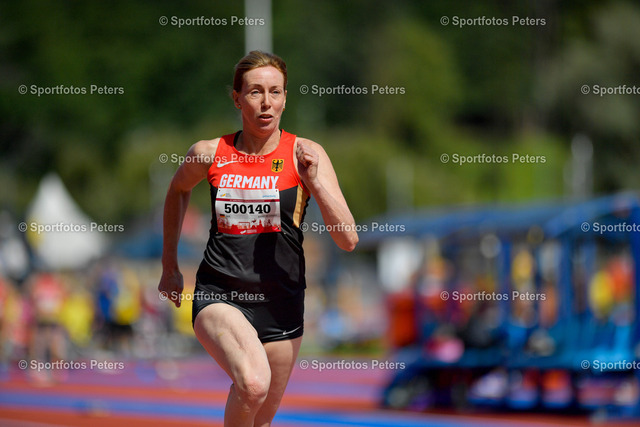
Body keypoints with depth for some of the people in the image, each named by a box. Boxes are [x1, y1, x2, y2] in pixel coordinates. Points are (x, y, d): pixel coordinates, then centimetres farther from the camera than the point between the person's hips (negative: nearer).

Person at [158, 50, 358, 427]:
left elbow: (348, 240, -10)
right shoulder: (209, 154, 0)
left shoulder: (305, 155, -3)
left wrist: (315, 182, -23)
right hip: (219, 296, -1)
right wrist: (170, 265, 27)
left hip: (281, 302, 1)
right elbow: (178, 191, 24)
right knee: (253, 382, -30)